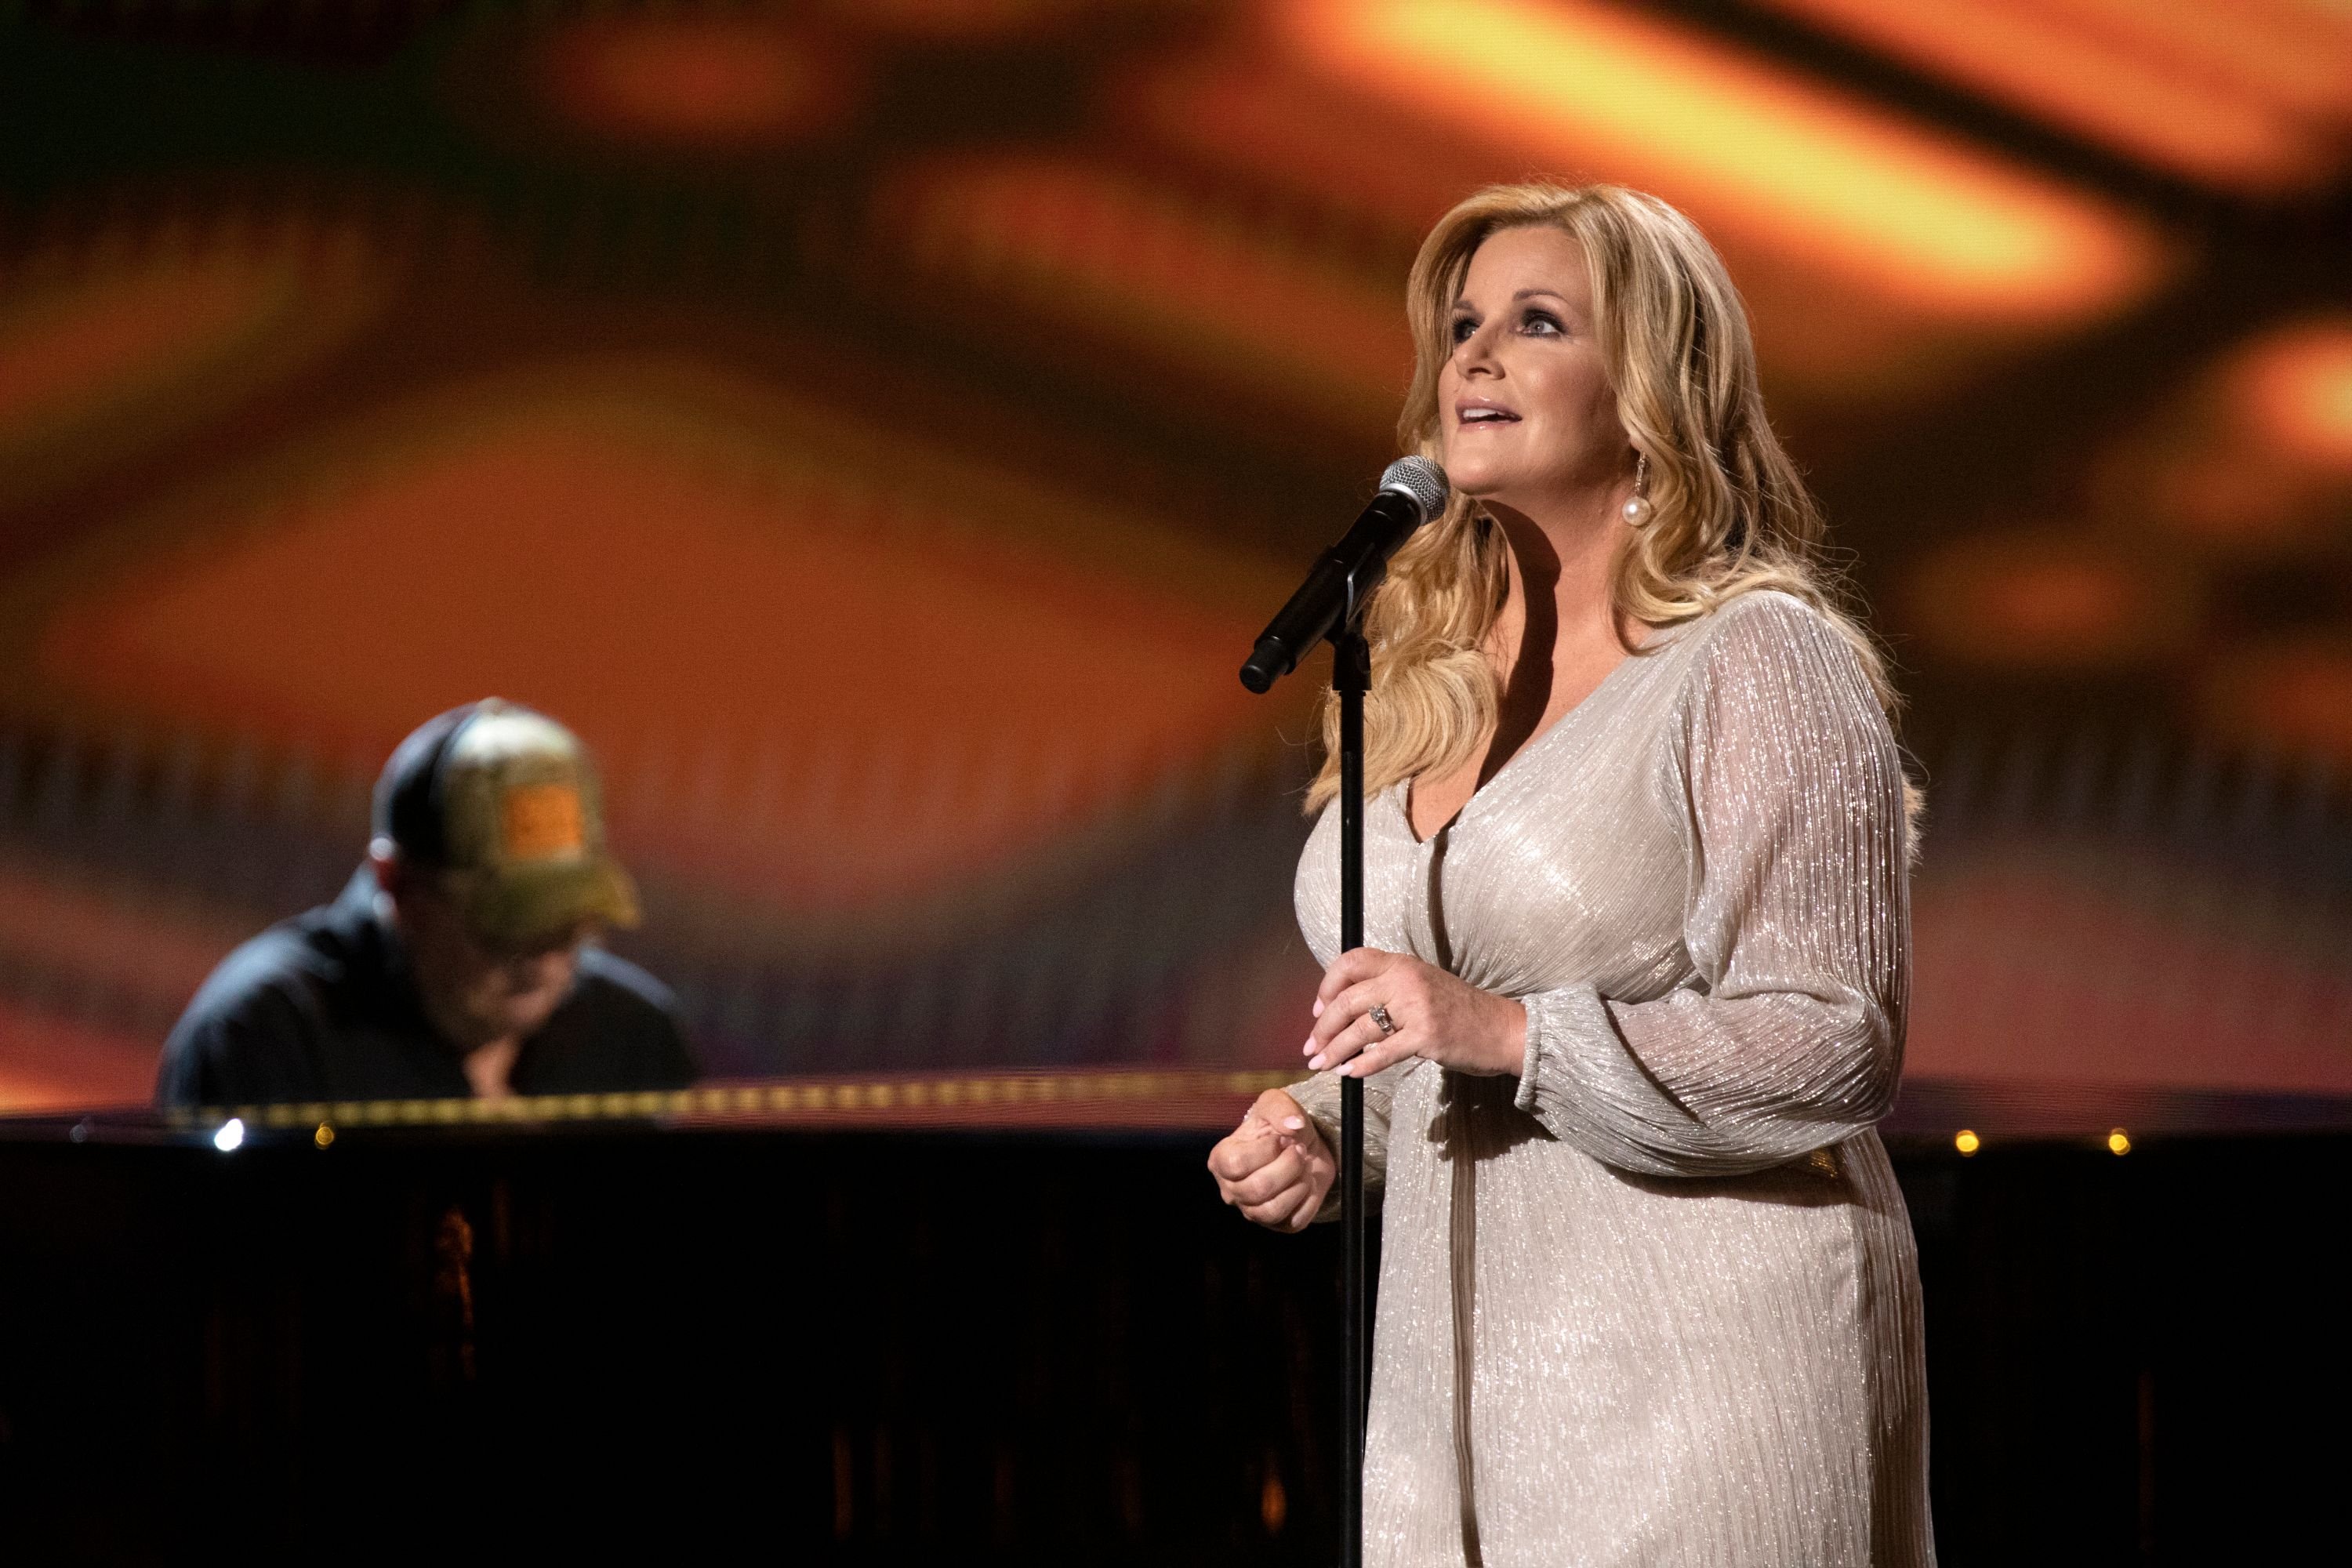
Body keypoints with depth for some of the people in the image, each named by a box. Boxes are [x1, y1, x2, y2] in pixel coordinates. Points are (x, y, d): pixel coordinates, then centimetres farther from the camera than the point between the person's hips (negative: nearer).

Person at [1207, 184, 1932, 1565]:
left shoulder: (1762, 665, -8)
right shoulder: (1432, 682, 15)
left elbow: (1837, 1049, -16)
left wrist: (1511, 1033, -24)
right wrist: (1324, 1135, 5)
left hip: (1704, 1350, -7)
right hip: (1464, 1368, 7)